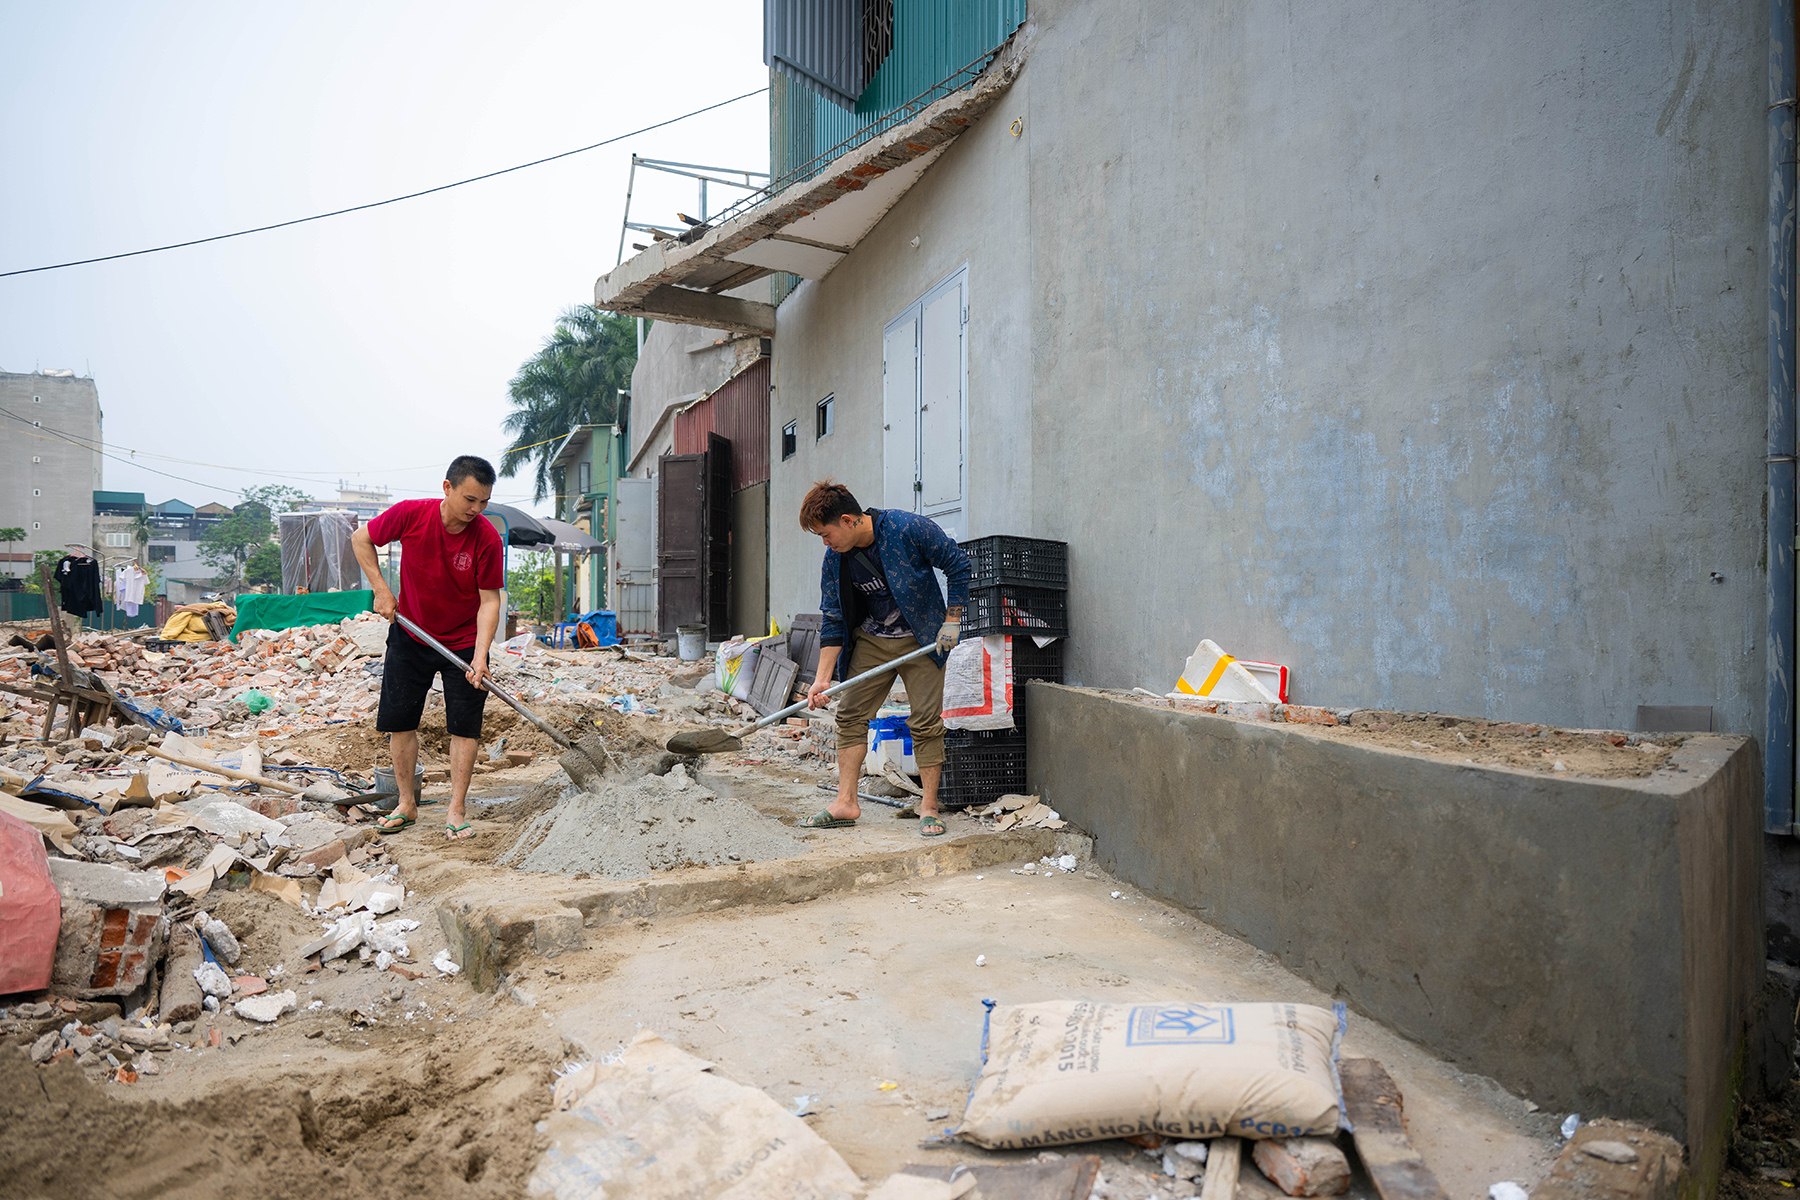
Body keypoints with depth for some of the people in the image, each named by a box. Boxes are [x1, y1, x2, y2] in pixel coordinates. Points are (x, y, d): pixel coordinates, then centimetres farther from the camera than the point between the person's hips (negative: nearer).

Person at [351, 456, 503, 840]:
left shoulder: (487, 539, -21)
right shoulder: (410, 515, -19)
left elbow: (489, 600, -17)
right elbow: (361, 539, 0)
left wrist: (480, 657, -27)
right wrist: (381, 590, -10)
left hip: (464, 642, -1)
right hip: (410, 634, 2)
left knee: (464, 726, -3)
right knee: (399, 720, 6)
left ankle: (457, 812, 6)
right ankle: (407, 804, 21)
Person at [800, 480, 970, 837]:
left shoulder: (908, 528, -22)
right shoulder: (834, 558, -8)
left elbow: (958, 565, -11)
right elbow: (833, 620, -3)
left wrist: (952, 621, -12)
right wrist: (823, 678, -8)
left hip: (921, 639, -4)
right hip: (870, 640, 4)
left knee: (926, 721, -7)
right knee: (850, 714, -1)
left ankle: (929, 807, 4)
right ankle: (846, 803, 6)